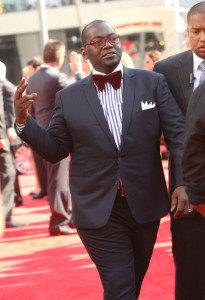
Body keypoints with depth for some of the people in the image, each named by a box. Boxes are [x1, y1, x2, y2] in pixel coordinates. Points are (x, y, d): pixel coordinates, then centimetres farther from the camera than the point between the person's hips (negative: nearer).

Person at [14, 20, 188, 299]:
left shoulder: (153, 83, 1)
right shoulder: (68, 98, 1)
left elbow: (178, 132, -5)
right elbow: (55, 150, 5)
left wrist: (183, 182, -19)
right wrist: (24, 121, -11)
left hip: (145, 205, 2)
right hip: (99, 211, -2)